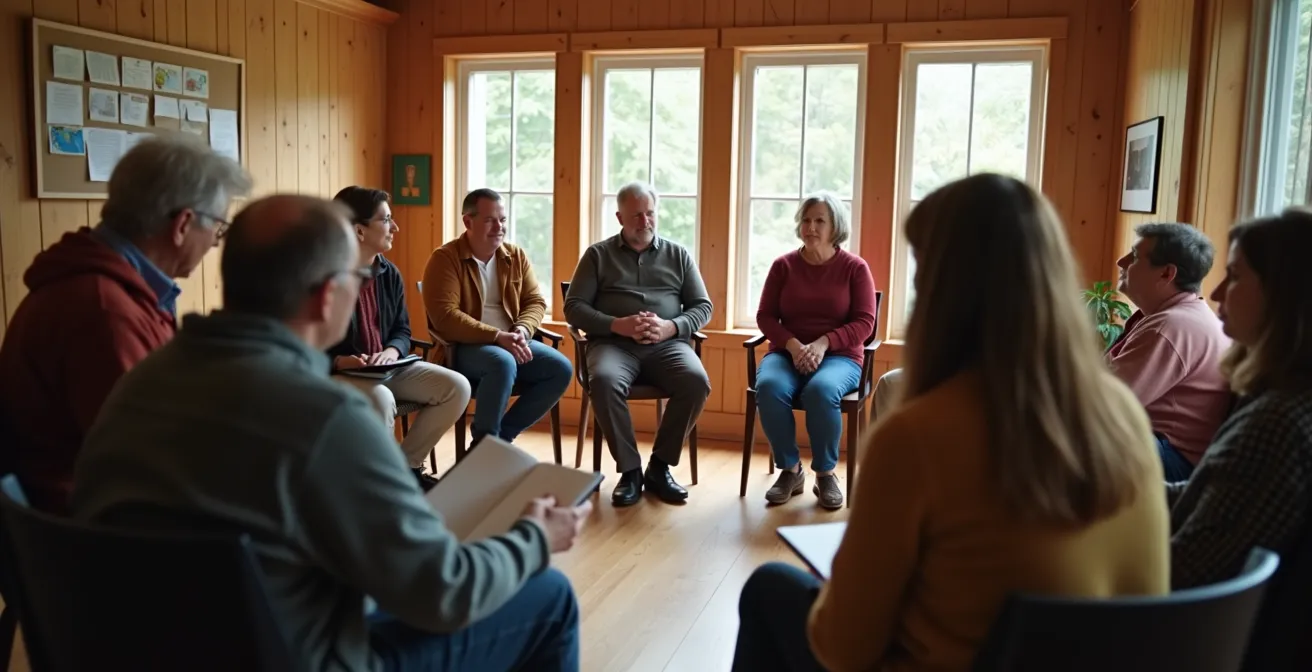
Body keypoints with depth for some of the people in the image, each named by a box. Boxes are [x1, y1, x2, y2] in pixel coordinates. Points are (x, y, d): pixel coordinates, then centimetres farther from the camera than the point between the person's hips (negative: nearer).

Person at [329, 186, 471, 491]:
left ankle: (405, 465, 5)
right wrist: (338, 361, -28)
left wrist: (392, 352, -9)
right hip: (336, 373, -7)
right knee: (381, 399, -38)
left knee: (456, 387, -8)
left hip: (387, 367, 7)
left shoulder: (389, 274, 5)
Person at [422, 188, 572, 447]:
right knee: (503, 362, -37)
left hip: (511, 344, 6)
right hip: (463, 348, -6)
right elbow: (445, 316, -18)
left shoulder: (516, 256, 10)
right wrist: (497, 336, -25)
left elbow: (536, 302, 9)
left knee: (561, 368, -16)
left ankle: (503, 435, -4)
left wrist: (523, 330, -14)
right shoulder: (445, 258, -7)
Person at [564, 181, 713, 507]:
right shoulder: (598, 255, 13)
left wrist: (670, 327, -8)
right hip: (613, 342, -1)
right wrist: (617, 325, -12)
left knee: (697, 381, -30)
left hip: (667, 343, 2)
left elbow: (703, 306, 13)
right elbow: (574, 307, 5)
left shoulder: (678, 255, 18)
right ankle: (629, 470, -19)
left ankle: (660, 466, -13)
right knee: (604, 381, -36)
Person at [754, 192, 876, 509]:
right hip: (788, 351, 2)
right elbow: (765, 316, 5)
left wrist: (822, 343, -19)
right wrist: (793, 345, -14)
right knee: (769, 388, -32)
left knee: (821, 391, -36)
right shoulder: (783, 265, 7)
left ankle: (825, 473, -13)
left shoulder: (855, 267, 2)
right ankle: (790, 470, -12)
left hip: (839, 355, -2)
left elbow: (864, 323, -3)